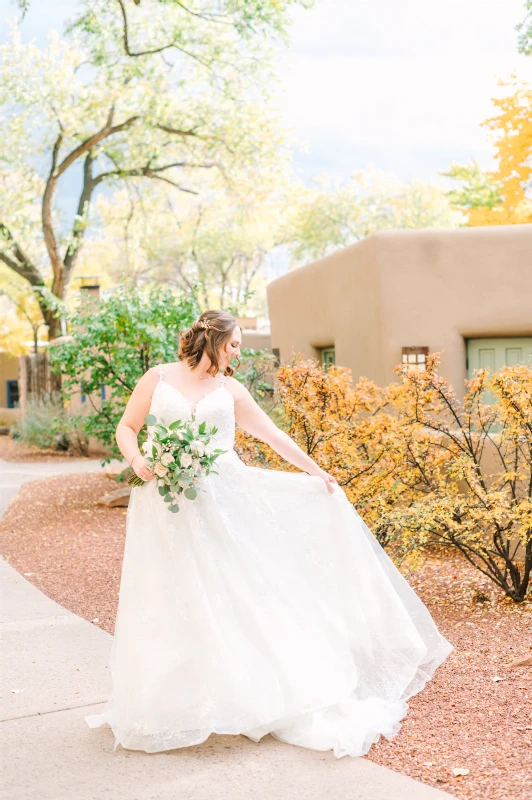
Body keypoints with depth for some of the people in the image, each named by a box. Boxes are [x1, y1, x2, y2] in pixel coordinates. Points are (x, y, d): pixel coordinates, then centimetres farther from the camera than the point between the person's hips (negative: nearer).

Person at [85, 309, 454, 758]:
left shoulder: (229, 389, 10)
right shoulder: (158, 379, 5)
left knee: (231, 593, 1)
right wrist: (137, 460, -11)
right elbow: (126, 428, 8)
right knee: (173, 604, 1)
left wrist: (314, 470, 11)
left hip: (224, 503, 2)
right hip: (170, 507, -1)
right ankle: (174, 705, 11)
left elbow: (272, 434, 12)